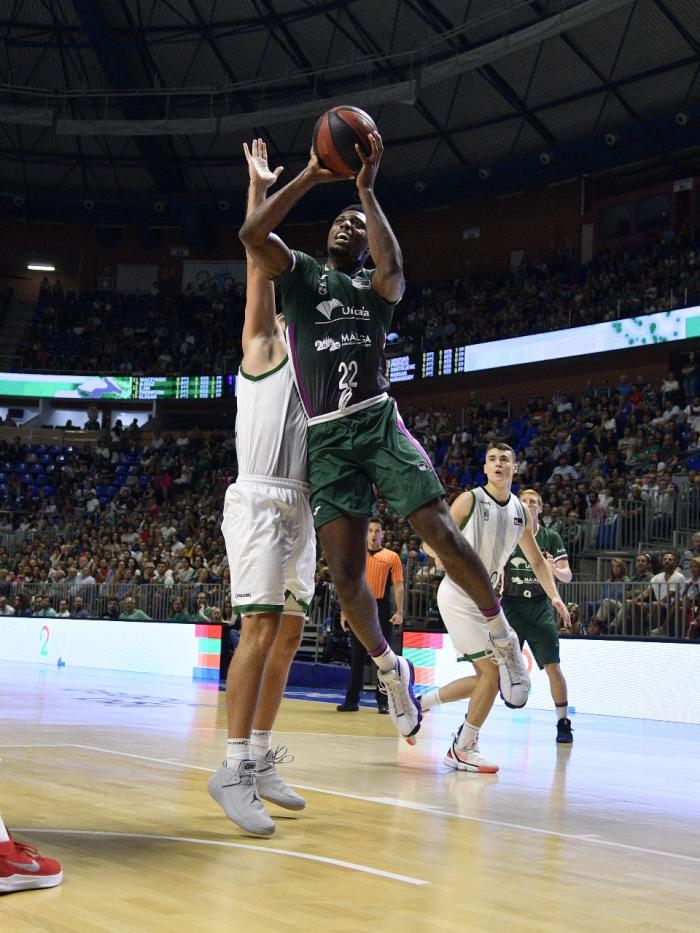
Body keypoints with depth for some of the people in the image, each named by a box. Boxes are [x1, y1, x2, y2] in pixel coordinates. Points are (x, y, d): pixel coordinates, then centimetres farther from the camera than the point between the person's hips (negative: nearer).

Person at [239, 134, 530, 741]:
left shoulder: (377, 284, 12)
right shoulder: (299, 273, 13)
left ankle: (502, 637, 9)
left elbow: (393, 269, -14)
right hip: (325, 437, 1)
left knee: (442, 534, -12)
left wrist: (367, 190, -11)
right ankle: (390, 669, 21)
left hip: (378, 422, 0)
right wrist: (312, 177, -9)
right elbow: (252, 234, -7)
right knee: (344, 570, -3)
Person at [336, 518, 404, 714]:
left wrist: (399, 612, -10)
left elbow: (398, 586, 1)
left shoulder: (392, 557, 5)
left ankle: (383, 701, 6)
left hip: (382, 610, -2)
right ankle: (352, 700, 9)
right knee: (357, 657, 5)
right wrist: (344, 613, 5)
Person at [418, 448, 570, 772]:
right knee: (492, 672, -11)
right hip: (458, 596, -8)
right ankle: (462, 750, 1)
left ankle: (420, 703, 25)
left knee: (486, 677, 10)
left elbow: (537, 561, 18)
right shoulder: (470, 500, -10)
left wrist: (554, 596, 6)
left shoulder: (522, 512, 9)